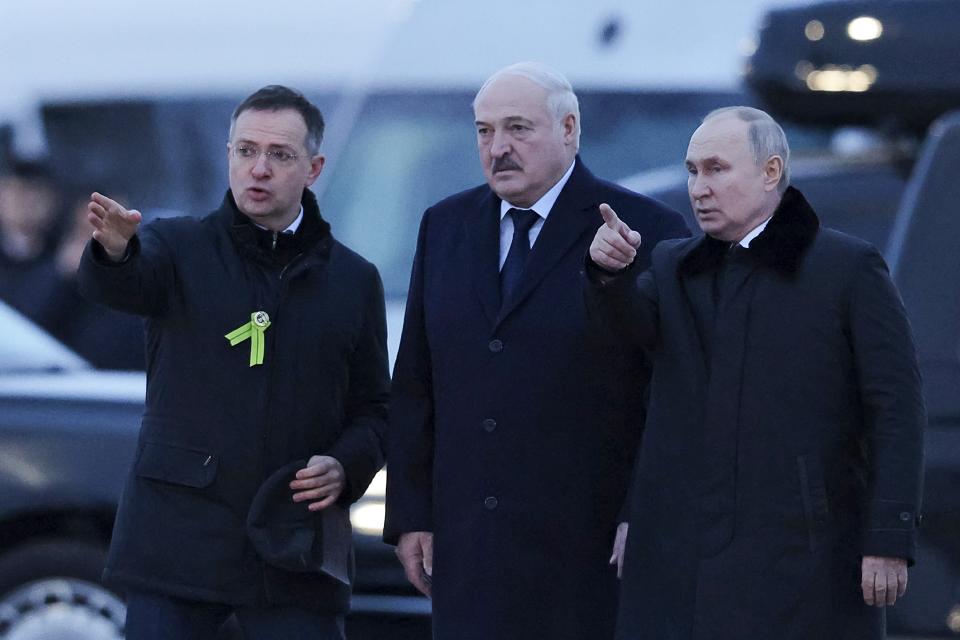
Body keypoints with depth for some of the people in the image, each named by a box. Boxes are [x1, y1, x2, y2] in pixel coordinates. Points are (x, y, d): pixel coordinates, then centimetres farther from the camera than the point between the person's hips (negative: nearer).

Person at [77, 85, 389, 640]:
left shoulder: (354, 280, 11)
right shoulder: (179, 247, 4)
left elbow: (373, 410, 14)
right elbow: (119, 285, -18)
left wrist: (345, 467, -7)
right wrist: (115, 248, -42)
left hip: (295, 550, 2)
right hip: (178, 541, -2)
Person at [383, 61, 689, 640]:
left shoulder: (647, 231, -3)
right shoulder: (446, 227, 13)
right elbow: (415, 385, 14)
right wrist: (410, 512, 8)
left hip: (589, 548, -4)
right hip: (471, 552, 5)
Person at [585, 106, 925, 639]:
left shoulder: (850, 269, 1)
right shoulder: (674, 268, 17)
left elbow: (897, 411, -5)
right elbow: (627, 324, -4)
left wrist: (890, 541, -13)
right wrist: (611, 270, -27)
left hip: (802, 551, -4)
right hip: (682, 565, 4)